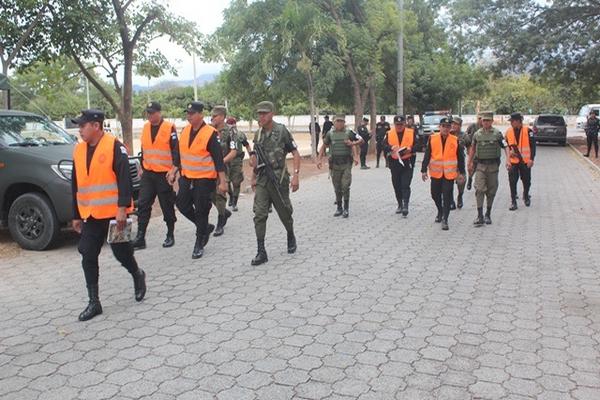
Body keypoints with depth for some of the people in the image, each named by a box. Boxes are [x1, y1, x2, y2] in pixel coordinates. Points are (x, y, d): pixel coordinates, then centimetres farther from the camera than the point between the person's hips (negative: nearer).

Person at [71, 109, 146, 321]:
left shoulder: (115, 147, -11)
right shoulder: (79, 150, 9)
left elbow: (124, 180, -16)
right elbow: (76, 185, 14)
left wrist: (122, 209, -22)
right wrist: (76, 215, 15)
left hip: (114, 213, -6)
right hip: (90, 215, 6)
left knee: (122, 253, 4)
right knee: (88, 258, 3)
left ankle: (138, 275, 35)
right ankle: (94, 302, 11)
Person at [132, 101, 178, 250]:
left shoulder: (170, 128, -8)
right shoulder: (145, 127, 11)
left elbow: (176, 150, -11)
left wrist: (174, 169, -17)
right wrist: (142, 167, 20)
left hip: (164, 174, -5)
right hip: (148, 173, 5)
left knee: (167, 206, 5)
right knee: (143, 204, 0)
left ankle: (170, 235, 19)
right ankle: (140, 238, 3)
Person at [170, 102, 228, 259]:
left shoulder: (210, 133, -15)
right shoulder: (185, 130, 6)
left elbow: (218, 159, -15)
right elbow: (180, 153, 16)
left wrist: (222, 181, -16)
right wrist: (174, 172, 16)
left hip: (204, 179, -7)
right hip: (186, 177, 7)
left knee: (201, 211, 1)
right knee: (182, 204, 7)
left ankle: (199, 245, 15)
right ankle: (205, 227, 28)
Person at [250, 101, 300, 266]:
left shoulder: (282, 131, -8)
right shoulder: (258, 134, 8)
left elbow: (295, 154, -9)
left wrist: (296, 175, -17)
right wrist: (253, 177, 17)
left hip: (279, 179, -4)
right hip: (262, 180, 4)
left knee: (284, 212, 11)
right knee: (259, 215, -7)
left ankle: (291, 237, 40)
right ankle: (261, 252, -4)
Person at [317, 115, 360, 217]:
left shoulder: (349, 133, 1)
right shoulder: (330, 134, 5)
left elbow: (354, 145, -5)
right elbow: (323, 147, 9)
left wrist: (355, 156, -22)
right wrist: (320, 160, 0)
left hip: (346, 164, -2)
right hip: (334, 164, 2)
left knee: (345, 186, -8)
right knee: (337, 188, 8)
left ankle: (346, 209, 3)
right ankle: (339, 208, 20)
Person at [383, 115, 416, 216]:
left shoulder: (411, 133, 1)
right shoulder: (389, 134, 5)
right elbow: (384, 146, -6)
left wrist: (410, 149, -20)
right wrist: (392, 148, -24)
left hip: (407, 163, -3)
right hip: (394, 163, 3)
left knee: (405, 185, -11)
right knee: (397, 186, 11)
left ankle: (405, 205, -12)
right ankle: (400, 205, 25)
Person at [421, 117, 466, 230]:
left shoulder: (455, 140, 0)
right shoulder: (432, 139, -1)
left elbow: (460, 157, 6)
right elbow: (427, 155, 1)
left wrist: (461, 172, 6)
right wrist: (424, 170, -3)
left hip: (449, 173, -1)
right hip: (435, 173, 1)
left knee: (447, 197, -3)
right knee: (435, 194, 12)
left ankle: (445, 219, 4)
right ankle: (440, 211, 40)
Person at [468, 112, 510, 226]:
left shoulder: (497, 134, 0)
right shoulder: (477, 134, 6)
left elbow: (506, 147, -3)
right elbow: (472, 149, 16)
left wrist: (508, 160, -17)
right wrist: (470, 163, 15)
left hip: (493, 165, 0)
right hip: (480, 165, 0)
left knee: (491, 191, 8)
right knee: (479, 189, -11)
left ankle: (488, 214, 22)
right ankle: (480, 216, -11)